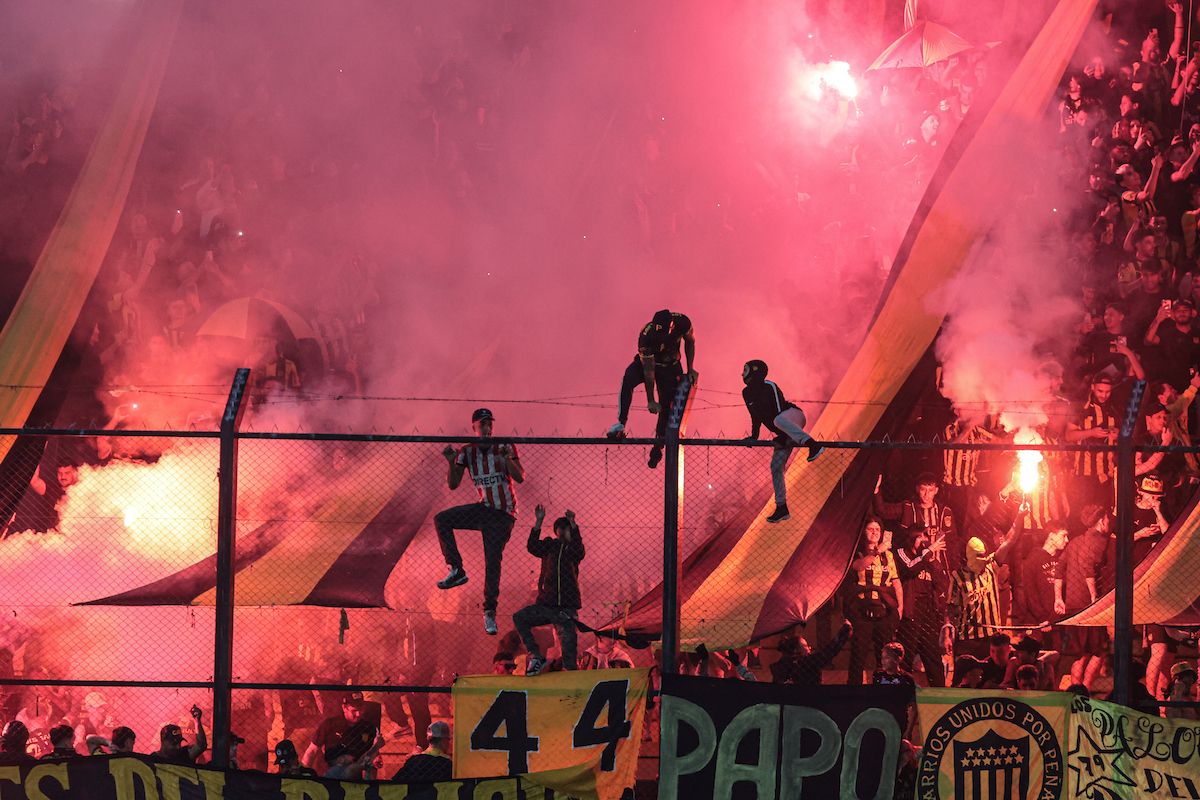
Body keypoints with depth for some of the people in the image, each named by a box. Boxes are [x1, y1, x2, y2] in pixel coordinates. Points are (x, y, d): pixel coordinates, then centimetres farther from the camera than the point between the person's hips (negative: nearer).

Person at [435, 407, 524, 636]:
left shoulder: (504, 447, -5)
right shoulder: (467, 452, 3)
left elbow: (520, 477, -14)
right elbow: (453, 484, 1)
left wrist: (505, 458, -30)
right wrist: (452, 463, -16)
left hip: (503, 515, -4)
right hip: (483, 509, 4)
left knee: (493, 561, -9)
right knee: (441, 520, -14)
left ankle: (489, 612, -2)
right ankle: (457, 570, -7)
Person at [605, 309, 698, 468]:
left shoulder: (682, 322, -28)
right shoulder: (647, 335, -34)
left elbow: (690, 342, -3)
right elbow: (649, 371, -27)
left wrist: (690, 369, -6)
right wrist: (650, 401, -24)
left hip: (671, 367, 2)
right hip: (648, 362, -2)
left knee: (666, 406, -4)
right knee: (628, 379, -32)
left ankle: (658, 447, 12)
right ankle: (621, 424, -31)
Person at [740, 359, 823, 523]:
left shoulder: (769, 387, -15)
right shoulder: (747, 394, 8)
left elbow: (780, 411, -19)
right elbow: (756, 416, 18)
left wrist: (782, 437, -23)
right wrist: (754, 436, 13)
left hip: (794, 417, -8)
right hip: (784, 433, 8)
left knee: (778, 420, -44)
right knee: (776, 466, 2)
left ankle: (813, 445, -55)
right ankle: (781, 508, 7)